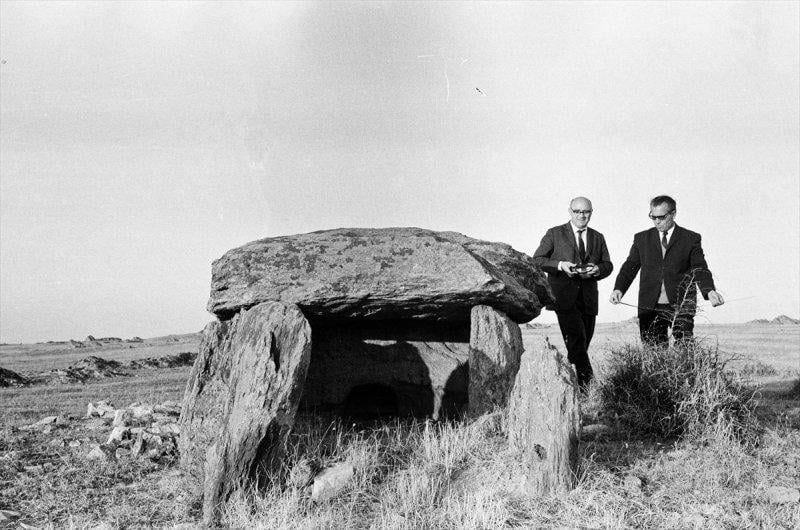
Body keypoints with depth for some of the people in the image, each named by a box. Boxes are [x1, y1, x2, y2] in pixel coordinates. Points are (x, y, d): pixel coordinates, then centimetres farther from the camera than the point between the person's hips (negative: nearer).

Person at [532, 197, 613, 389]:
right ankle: (586, 381, -19)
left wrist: (597, 269, -8)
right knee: (577, 339, -18)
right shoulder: (554, 234, 4)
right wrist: (560, 265, -15)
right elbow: (537, 260, 1)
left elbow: (608, 265, 16)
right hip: (564, 296, -4)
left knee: (582, 343, 5)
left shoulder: (598, 238, 17)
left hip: (588, 299, 4)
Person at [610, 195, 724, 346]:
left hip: (682, 307, -2)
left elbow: (700, 269, -2)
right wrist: (619, 289, -11)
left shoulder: (691, 239, 6)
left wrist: (710, 291, -21)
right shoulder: (642, 239, 13)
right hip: (650, 307, 2)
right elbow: (630, 266, 8)